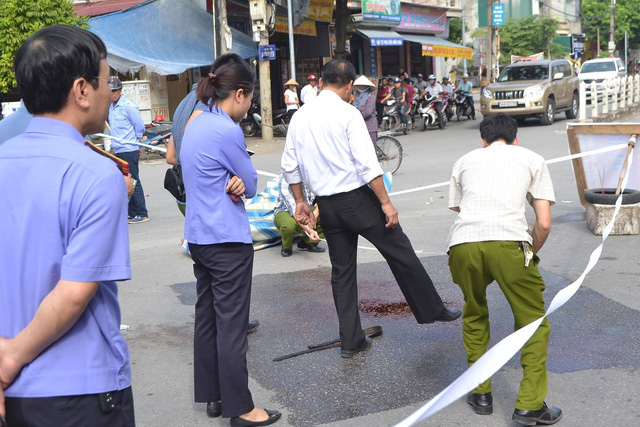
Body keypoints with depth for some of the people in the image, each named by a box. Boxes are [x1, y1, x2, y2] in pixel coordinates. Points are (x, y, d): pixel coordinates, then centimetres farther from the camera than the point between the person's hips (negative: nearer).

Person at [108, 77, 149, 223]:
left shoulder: (128, 106, -11)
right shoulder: (110, 107, 14)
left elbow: (140, 127, -7)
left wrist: (131, 141, 4)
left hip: (129, 150, -8)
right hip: (117, 151, 8)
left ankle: (142, 214, -1)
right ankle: (131, 213, 19)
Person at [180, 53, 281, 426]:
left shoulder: (196, 124, 10)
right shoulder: (227, 131, -18)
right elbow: (252, 185, -9)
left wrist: (233, 183, -8)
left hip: (198, 237, 10)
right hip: (228, 240, -9)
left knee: (207, 316, 15)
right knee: (232, 324, -2)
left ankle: (212, 395, 26)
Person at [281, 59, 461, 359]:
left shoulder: (299, 117, 5)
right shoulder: (347, 113, -12)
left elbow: (290, 166, 8)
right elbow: (367, 163, -18)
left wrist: (300, 201, 18)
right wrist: (386, 202, -15)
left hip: (327, 205, 6)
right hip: (358, 199, -6)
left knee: (341, 270, 13)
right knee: (401, 255, 10)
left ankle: (350, 340, 18)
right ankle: (432, 311, 23)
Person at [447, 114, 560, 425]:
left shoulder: (464, 160, 31)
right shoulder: (532, 159, 24)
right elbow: (544, 224, 14)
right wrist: (530, 254, 31)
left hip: (462, 243, 3)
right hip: (508, 240, -2)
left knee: (474, 317, 26)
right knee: (533, 322, 16)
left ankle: (481, 394, 31)